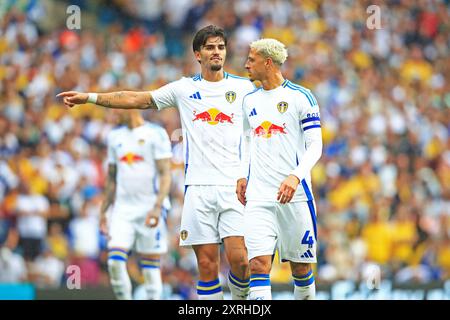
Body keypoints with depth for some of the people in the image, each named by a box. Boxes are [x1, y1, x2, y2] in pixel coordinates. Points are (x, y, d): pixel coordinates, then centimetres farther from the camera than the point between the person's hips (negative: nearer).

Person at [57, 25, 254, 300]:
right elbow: (138, 99, 16)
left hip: (235, 187, -1)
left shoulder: (244, 87, 9)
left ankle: (240, 296, 15)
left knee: (239, 259, -13)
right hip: (198, 187, 1)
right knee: (207, 264, -3)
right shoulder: (184, 89, 12)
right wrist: (90, 97, 13)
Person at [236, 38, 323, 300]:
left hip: (294, 195, -3)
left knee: (301, 266, 4)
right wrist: (243, 175, 12)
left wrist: (295, 176, -20)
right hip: (258, 198, 3)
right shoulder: (250, 100, 14)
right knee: (259, 264, -13)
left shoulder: (300, 97, -2)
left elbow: (315, 145, -5)